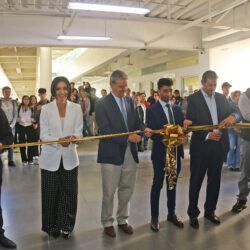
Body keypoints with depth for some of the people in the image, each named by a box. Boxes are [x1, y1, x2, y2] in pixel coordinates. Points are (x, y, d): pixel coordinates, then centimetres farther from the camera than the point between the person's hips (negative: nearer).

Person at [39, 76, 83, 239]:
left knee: (69, 193, 5)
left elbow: (79, 131, 0)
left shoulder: (76, 108, 2)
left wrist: (73, 137, -23)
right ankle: (52, 226, 28)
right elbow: (43, 135, -5)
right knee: (51, 194, 7)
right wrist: (59, 140, -23)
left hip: (69, 158, 1)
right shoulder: (46, 109, -2)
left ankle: (66, 226, 25)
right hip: (51, 158, -1)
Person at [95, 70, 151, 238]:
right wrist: (127, 137, -24)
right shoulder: (102, 104, -8)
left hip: (130, 153, 5)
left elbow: (137, 121, 9)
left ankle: (123, 219, 34)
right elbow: (105, 130, -16)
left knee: (127, 189, 16)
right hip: (112, 154, -5)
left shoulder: (131, 102, 10)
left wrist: (144, 129, -14)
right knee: (109, 192, 7)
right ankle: (107, 222, 26)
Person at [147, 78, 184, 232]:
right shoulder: (152, 110, -8)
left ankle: (172, 213, 33)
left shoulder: (177, 109, 9)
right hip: (160, 153, -5)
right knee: (157, 184, 6)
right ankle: (154, 217, 21)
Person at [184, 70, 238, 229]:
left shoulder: (221, 97, 11)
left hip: (219, 145, 5)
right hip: (201, 146, -5)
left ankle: (210, 211, 32)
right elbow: (190, 123, -10)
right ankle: (193, 214, 21)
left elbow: (234, 112, 14)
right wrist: (207, 135, -22)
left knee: (215, 180, 15)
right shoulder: (193, 99, -5)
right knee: (196, 181, 6)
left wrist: (232, 116, -11)